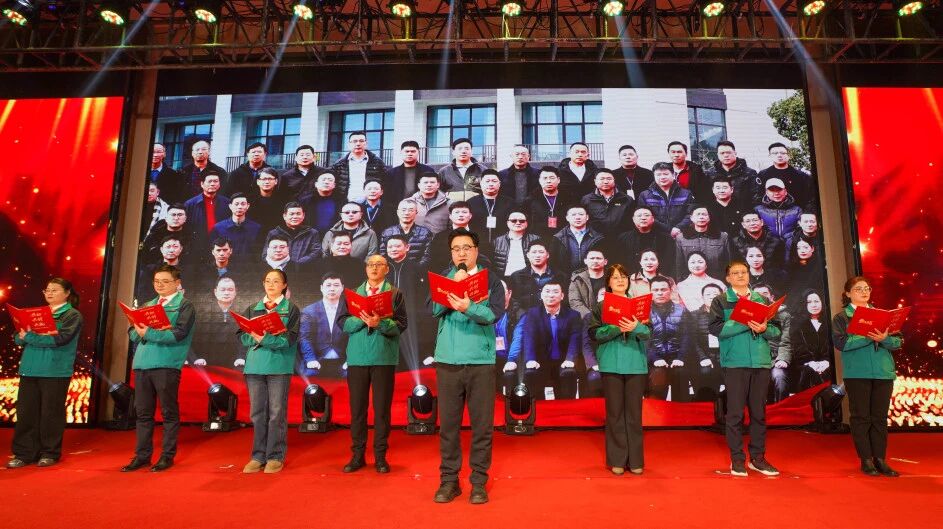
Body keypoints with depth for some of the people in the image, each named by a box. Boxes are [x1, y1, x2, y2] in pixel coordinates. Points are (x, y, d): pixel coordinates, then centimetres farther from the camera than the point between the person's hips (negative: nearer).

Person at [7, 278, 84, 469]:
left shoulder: (73, 315, 0)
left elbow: (60, 339, -15)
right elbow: (19, 338, 14)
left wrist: (30, 337, -13)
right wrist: (22, 335, -9)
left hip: (55, 371, -5)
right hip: (30, 369, 6)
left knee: (51, 413, 1)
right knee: (25, 412, 4)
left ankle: (50, 453, 11)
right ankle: (24, 453, 12)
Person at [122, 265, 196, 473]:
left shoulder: (184, 306, 0)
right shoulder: (147, 305, 19)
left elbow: (178, 334, -13)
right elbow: (132, 332, 14)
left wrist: (149, 333, -16)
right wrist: (139, 331, -8)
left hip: (166, 365, -6)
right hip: (142, 363, 6)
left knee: (169, 413, 2)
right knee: (143, 412, 10)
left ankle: (167, 456, 9)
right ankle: (142, 455, 18)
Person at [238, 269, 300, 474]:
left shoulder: (291, 309, 5)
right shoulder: (253, 309, 17)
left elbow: (289, 339, -7)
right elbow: (243, 335, 7)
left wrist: (265, 339, -19)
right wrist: (255, 337, -14)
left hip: (279, 366, -3)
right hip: (255, 365, 4)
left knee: (277, 413, -1)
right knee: (257, 413, 6)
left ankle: (276, 457, 7)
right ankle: (259, 456, 15)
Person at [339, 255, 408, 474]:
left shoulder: (395, 293, 4)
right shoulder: (354, 293, 11)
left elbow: (401, 325, -5)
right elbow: (343, 322, 3)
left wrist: (380, 323, -21)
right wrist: (361, 319, -15)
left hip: (384, 357, -2)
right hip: (357, 356, 2)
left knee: (382, 408, 3)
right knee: (357, 407, 6)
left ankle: (380, 456, 13)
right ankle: (357, 455, 16)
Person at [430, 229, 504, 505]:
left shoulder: (491, 279, 3)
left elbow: (495, 314, -13)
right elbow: (434, 309, -7)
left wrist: (468, 308, -30)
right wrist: (454, 283, -14)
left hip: (481, 360, -1)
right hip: (447, 360, 2)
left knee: (482, 424, 4)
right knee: (448, 422, 6)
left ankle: (479, 481, 15)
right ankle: (449, 479, 17)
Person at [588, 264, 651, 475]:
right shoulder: (601, 307, 6)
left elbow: (648, 333, 0)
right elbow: (594, 334, -4)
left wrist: (635, 327, -22)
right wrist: (617, 328, -18)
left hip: (636, 364, 1)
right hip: (611, 364, -1)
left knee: (634, 412, 4)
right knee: (615, 412, 2)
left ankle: (635, 460, 13)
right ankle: (617, 460, 10)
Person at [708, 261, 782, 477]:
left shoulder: (761, 300, 16)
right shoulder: (721, 301, 5)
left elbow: (776, 329, 11)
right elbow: (716, 328, -9)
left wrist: (764, 328, -11)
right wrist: (744, 324, -17)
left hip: (761, 362, 3)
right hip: (735, 362, -3)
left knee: (759, 412, 8)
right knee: (735, 412, -1)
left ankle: (757, 458, 17)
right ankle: (737, 459, 7)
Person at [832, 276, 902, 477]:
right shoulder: (841, 317, 3)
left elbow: (898, 341, 6)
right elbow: (840, 342, -11)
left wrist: (884, 338, -15)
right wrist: (868, 337, -19)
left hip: (883, 372, 4)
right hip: (857, 373, -3)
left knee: (880, 417, 6)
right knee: (861, 417, 0)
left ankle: (880, 459, 12)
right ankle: (866, 460, 7)